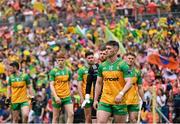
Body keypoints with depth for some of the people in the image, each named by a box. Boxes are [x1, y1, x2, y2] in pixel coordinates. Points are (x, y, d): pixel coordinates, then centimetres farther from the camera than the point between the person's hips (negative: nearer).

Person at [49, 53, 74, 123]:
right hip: (57, 97, -3)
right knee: (56, 117, 3)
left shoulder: (68, 71, 6)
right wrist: (56, 96, -20)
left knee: (71, 114, -12)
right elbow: (51, 85, -10)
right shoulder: (53, 71, -5)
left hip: (67, 96, 3)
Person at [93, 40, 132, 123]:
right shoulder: (102, 66, 9)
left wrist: (121, 94, -28)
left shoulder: (122, 65, -6)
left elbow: (129, 82, -12)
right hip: (105, 101, 3)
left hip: (119, 101, -3)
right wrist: (95, 99, 12)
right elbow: (98, 83, 17)